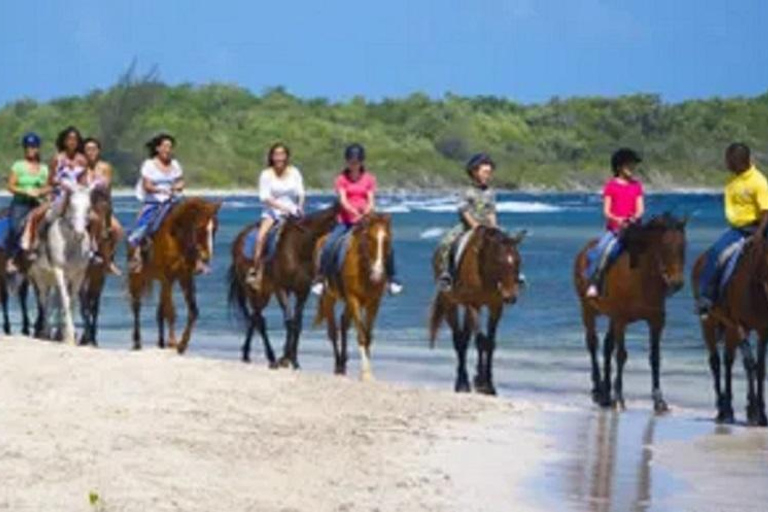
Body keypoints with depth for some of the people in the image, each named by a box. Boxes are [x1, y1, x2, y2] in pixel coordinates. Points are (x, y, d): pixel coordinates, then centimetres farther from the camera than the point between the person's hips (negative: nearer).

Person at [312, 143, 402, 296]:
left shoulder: (369, 178, 7)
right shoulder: (342, 179, 2)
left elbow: (371, 201, 0)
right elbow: (343, 200, -10)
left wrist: (366, 213, -22)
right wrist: (355, 212, -27)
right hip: (345, 221, -1)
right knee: (328, 246, -22)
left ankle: (392, 280, 3)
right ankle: (320, 280, -7)